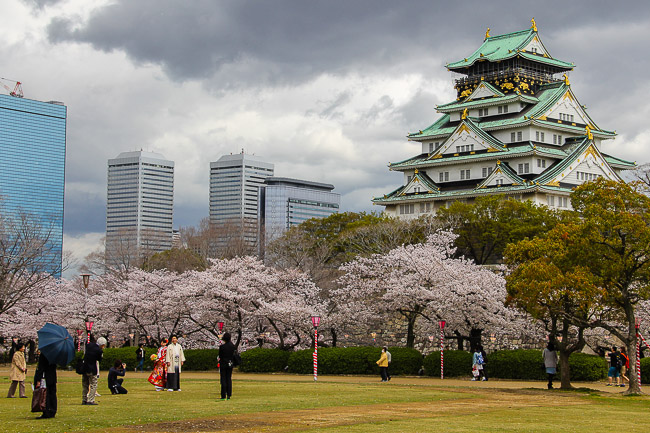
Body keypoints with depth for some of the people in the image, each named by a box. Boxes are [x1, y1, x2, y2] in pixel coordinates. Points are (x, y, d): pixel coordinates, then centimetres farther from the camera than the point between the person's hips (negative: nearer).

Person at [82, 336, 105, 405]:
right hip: (92, 370, -6)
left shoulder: (89, 345, 1)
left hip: (84, 368, 6)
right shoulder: (99, 350, -16)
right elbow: (99, 359, -3)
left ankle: (84, 400, 21)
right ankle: (90, 400, -4)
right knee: (93, 385, 2)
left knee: (85, 385, 16)